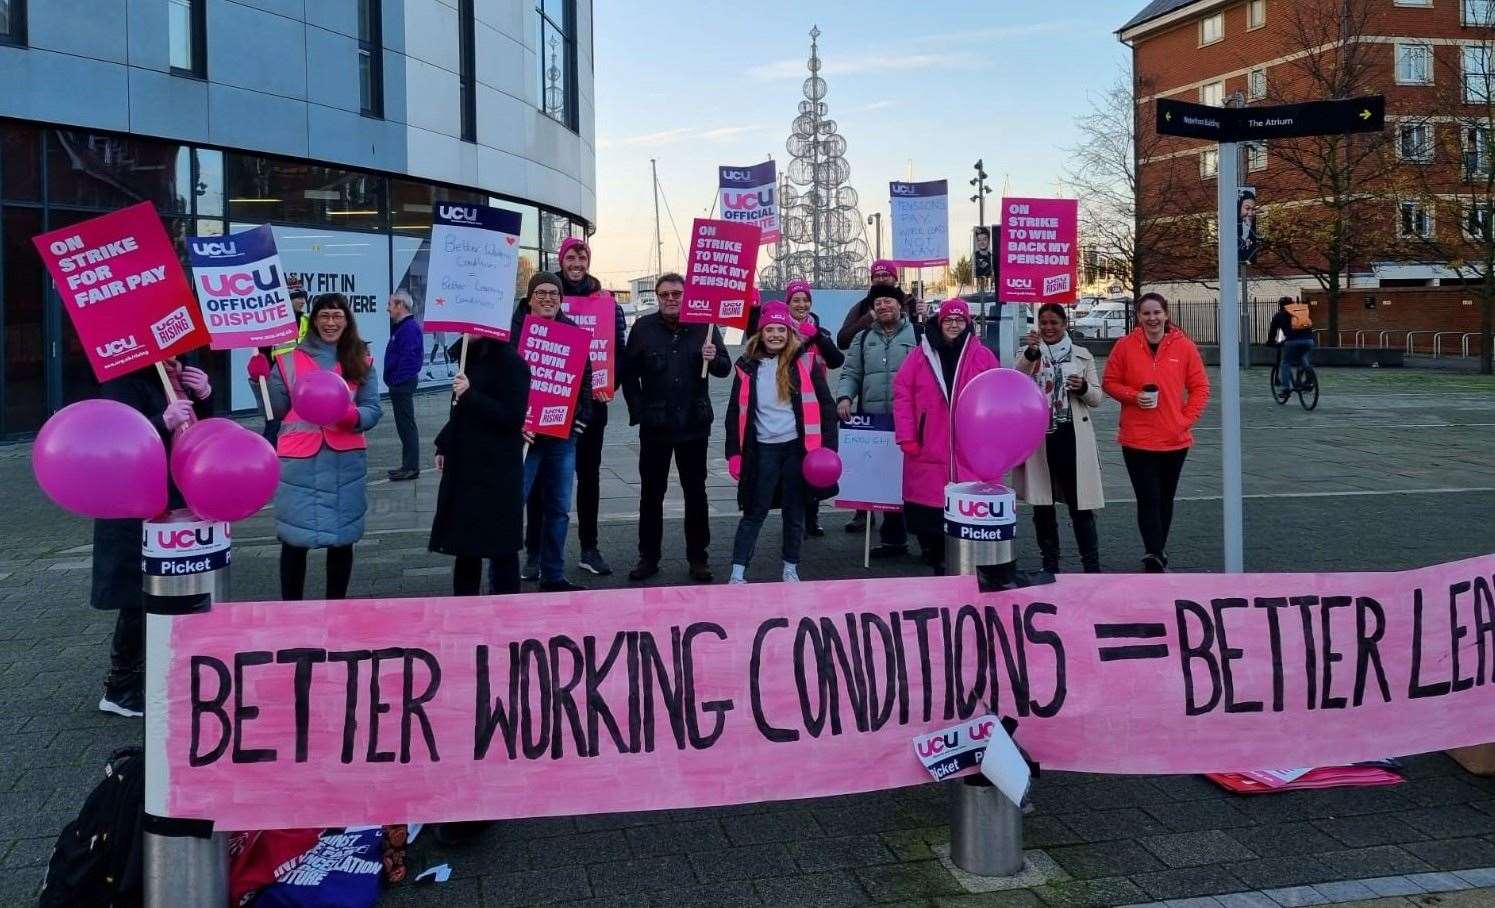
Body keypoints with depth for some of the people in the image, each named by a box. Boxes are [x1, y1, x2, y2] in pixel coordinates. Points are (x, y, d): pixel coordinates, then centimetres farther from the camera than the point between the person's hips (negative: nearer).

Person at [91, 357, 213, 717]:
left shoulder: (180, 376, 11)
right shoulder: (124, 381, -14)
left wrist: (204, 396, -1)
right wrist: (165, 422, -37)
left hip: (179, 503, 8)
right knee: (141, 597, -2)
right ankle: (120, 690, 11)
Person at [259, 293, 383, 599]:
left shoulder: (361, 361, 8)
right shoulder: (290, 358, 5)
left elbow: (373, 410, 1)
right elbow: (277, 409, 4)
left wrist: (352, 416, -18)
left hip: (345, 460, 2)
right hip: (299, 461, -1)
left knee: (342, 538, 9)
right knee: (294, 538, -1)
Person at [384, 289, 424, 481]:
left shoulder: (409, 328, -18)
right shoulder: (402, 326, 17)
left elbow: (408, 358, -25)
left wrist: (397, 380, -23)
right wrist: (393, 380, 19)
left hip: (403, 384, -11)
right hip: (400, 384, 11)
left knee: (406, 425, -7)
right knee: (404, 424, 14)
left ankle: (411, 467, -4)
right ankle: (409, 465, 20)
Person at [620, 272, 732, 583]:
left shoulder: (704, 326, 1)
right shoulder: (643, 328, 0)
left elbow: (725, 368, 4)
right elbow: (628, 372, 3)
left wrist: (714, 359, -18)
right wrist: (638, 411, -3)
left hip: (694, 424, 0)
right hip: (654, 426, 0)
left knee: (696, 492, 7)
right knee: (651, 493, 8)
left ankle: (698, 558, 15)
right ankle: (648, 557, 17)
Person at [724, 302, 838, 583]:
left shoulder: (805, 363, 0)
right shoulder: (748, 366, 4)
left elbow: (825, 405, 1)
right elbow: (735, 412, 7)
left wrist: (828, 447, -6)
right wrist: (734, 453, 1)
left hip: (797, 447, 0)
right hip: (763, 449, 0)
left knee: (794, 513, 10)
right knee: (754, 513, 2)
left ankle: (791, 569, 23)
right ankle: (737, 573, 4)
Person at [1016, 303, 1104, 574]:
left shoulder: (1082, 356, 8)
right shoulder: (1029, 353, 6)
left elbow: (1097, 398, 9)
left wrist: (1083, 388, -13)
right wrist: (1030, 354, -27)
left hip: (1072, 437, -1)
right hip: (1038, 437, 1)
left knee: (1080, 505, -1)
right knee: (1042, 505, 8)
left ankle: (1092, 566, 5)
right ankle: (1050, 565, 19)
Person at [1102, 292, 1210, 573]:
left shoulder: (1184, 346, -1)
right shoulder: (1125, 346, -2)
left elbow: (1200, 387, 4)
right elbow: (1110, 383, 5)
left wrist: (1187, 418, -6)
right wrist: (1133, 396, -13)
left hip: (1175, 439, 2)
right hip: (1137, 439, -2)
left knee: (1165, 499, 14)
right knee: (1148, 499, -8)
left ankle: (1156, 553, 29)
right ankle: (1155, 557, -7)